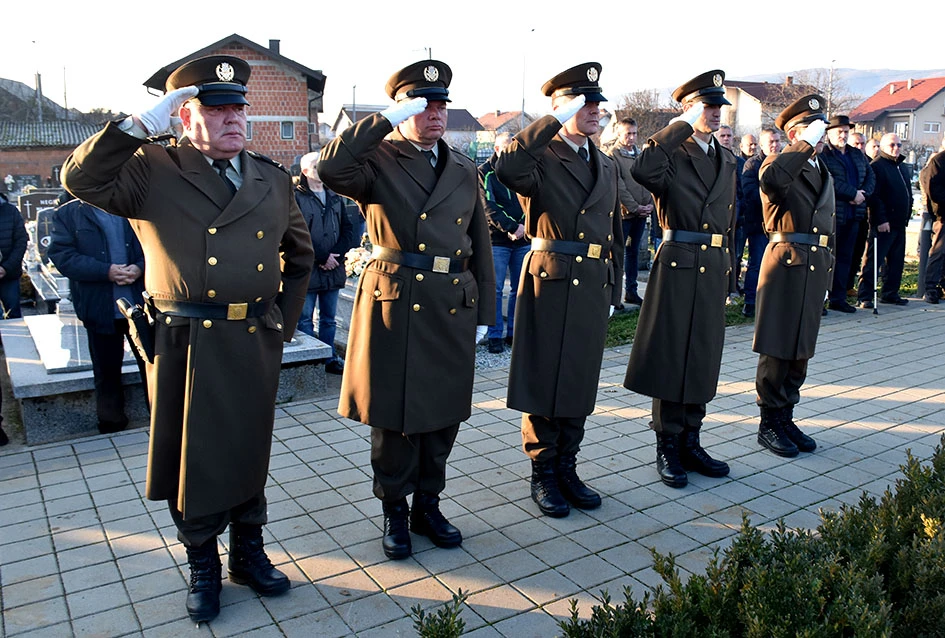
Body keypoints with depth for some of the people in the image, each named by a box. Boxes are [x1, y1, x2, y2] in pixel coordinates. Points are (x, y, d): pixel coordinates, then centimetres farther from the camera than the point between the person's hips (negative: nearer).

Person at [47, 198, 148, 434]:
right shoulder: (66, 215, 3)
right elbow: (61, 255, -8)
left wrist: (139, 267, -16)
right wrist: (106, 271, -19)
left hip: (141, 306, 1)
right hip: (99, 308, -1)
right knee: (107, 371, 10)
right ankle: (111, 426, 25)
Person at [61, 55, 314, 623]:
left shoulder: (273, 180, 9)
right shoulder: (153, 171, -1)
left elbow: (299, 255, 18)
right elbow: (81, 179, -16)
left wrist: (286, 322, 11)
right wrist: (142, 124, -18)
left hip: (255, 343, 3)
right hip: (184, 346, -3)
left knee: (249, 454, 16)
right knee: (192, 458, 10)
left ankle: (249, 553, 35)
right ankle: (203, 567, 30)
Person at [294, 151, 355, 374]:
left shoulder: (334, 198, 13)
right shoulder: (296, 197, -5)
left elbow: (348, 229, 10)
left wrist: (335, 255, -5)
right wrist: (322, 258, -13)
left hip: (333, 268, 5)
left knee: (328, 319, 13)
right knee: (305, 320, 2)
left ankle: (330, 359, 21)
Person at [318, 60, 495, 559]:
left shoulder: (464, 169, 13)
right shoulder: (377, 162, -2)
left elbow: (481, 246, 14)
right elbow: (330, 169, -25)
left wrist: (483, 312, 10)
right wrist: (386, 120, -20)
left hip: (454, 308, 5)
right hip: (394, 306, -4)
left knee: (444, 413, 13)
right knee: (393, 415, 6)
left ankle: (428, 504, 32)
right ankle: (395, 510, 26)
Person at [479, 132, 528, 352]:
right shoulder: (484, 173, 1)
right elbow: (489, 206, -10)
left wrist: (524, 225, -11)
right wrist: (511, 227, -19)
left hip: (524, 239, 4)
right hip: (496, 240, -4)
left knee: (520, 289, 6)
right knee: (495, 289, -2)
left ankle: (514, 332, 17)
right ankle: (495, 336, 6)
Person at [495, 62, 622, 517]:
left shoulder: (606, 165, 16)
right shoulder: (540, 157, -5)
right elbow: (508, 169, -31)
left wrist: (613, 290, 17)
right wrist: (554, 121, -25)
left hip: (594, 286, 6)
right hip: (549, 282, -6)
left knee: (581, 381, 13)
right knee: (543, 380, 3)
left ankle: (567, 467, 28)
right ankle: (543, 474, 18)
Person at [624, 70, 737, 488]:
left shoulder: (727, 160, 16)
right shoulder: (671, 155, -4)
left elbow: (730, 220, 20)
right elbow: (642, 169, -30)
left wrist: (729, 270, 17)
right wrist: (682, 126, -20)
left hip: (714, 267, 6)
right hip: (677, 265, -6)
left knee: (703, 358, 11)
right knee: (670, 356, 0)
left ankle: (690, 443, 24)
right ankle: (668, 447, 13)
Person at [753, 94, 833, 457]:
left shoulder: (824, 173, 19)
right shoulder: (779, 164, -5)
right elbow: (770, 180, -33)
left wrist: (828, 266, 18)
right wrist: (806, 144, -24)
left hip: (816, 268, 8)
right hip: (785, 264, -7)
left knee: (801, 349, 12)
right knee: (777, 349, -1)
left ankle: (786, 418, 24)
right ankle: (770, 423, 11)